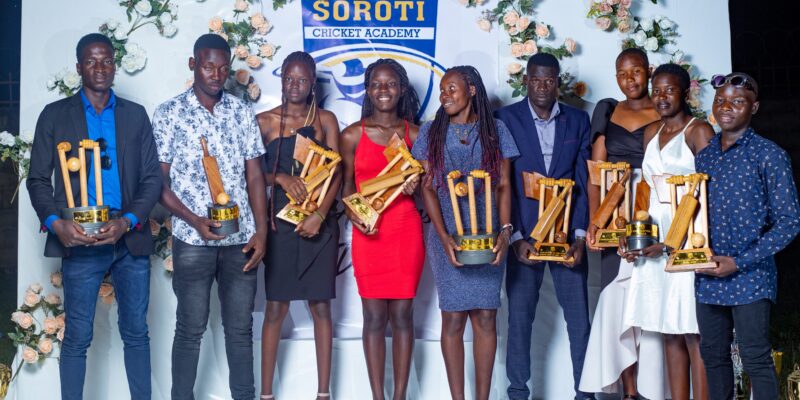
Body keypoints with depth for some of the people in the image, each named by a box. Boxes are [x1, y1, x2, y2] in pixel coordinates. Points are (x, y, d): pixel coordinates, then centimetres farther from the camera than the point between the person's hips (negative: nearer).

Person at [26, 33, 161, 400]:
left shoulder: (136, 115, 10)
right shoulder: (55, 115, 6)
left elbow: (152, 178, 6)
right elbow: (38, 180, 3)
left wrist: (127, 221, -11)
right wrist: (56, 223, -15)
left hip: (130, 240, 2)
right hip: (80, 242, -2)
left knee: (136, 332, 8)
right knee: (77, 337, 3)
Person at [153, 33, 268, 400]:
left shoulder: (242, 112, 7)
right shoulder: (169, 114, -1)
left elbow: (255, 176, 7)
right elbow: (158, 180, -2)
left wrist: (261, 232, -1)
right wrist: (194, 221, -15)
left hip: (240, 239, 3)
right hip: (192, 240, -2)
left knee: (240, 327, 10)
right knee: (191, 328, 7)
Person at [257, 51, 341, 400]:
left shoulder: (325, 120, 5)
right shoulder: (265, 122, 4)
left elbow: (335, 172, -1)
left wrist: (319, 215, -13)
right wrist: (281, 178, -16)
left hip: (320, 224, 0)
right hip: (280, 221, 0)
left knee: (320, 306, 3)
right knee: (276, 307, 1)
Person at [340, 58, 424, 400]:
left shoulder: (415, 134, 5)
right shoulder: (352, 135, 2)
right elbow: (346, 186, 7)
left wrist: (416, 186, -11)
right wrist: (352, 214, -11)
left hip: (406, 230, 1)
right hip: (368, 233, 0)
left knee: (402, 314, 4)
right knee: (374, 316, 3)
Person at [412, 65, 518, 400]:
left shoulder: (495, 130, 7)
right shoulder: (431, 132, 7)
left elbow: (504, 185, 4)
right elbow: (428, 187, 1)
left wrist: (505, 230, -11)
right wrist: (444, 236, -11)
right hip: (448, 237, 0)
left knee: (485, 318, -1)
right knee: (453, 319, -1)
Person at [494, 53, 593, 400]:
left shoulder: (578, 120, 8)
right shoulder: (504, 119, 1)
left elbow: (584, 181, 4)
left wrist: (580, 234, -6)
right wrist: (515, 237, -10)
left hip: (568, 234, 2)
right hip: (523, 234, -1)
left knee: (579, 317, 3)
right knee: (519, 317, 4)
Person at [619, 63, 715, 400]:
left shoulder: (699, 131, -4)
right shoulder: (652, 133, 16)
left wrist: (670, 243, -16)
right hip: (654, 239, 6)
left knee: (693, 334, -5)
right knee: (669, 332, 8)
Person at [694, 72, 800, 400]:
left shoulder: (769, 155, -6)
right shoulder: (704, 158, 11)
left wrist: (739, 262, -14)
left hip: (749, 276, -5)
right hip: (707, 276, 5)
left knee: (756, 360, -1)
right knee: (713, 355, 13)